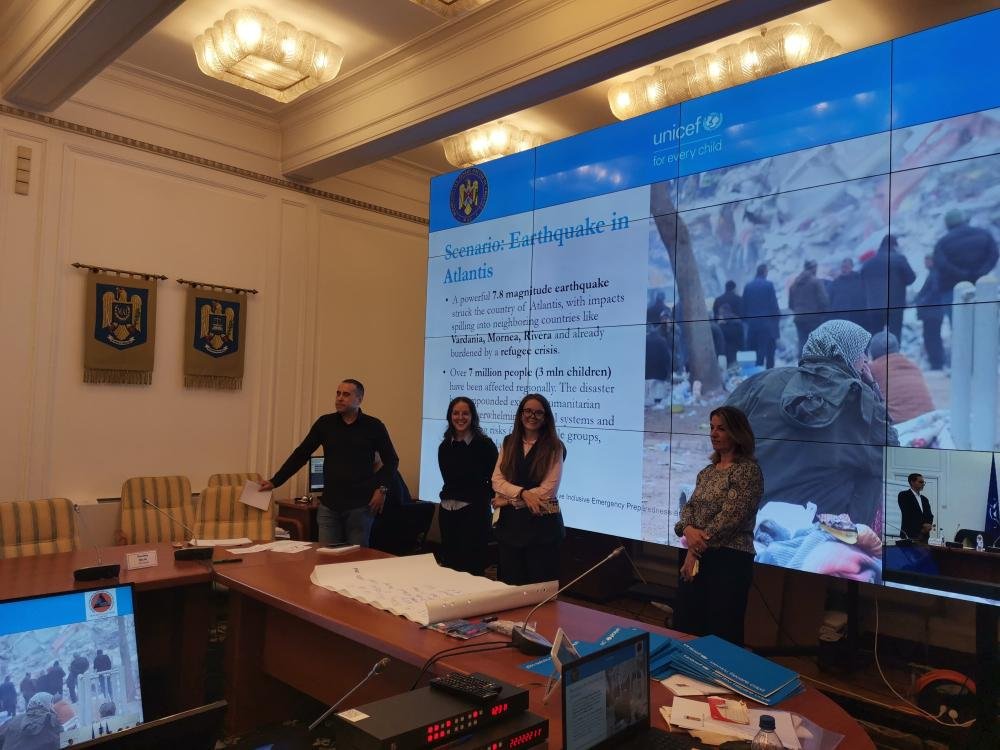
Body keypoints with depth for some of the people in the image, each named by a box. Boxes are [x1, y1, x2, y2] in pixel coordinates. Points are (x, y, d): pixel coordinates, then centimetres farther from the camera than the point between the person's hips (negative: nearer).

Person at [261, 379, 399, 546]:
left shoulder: (373, 426, -2)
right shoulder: (325, 423, 4)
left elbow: (391, 460, 6)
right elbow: (301, 455, 8)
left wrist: (382, 489, -7)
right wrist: (275, 481, 4)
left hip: (360, 506, -2)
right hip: (329, 506, 2)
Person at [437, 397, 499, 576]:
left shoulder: (485, 444, -8)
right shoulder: (445, 446, 8)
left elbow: (494, 480, -5)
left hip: (474, 513, -5)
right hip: (448, 512, 5)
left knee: (471, 569, -2)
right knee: (448, 567, 12)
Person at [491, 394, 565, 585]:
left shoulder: (554, 447, -5)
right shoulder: (509, 443, 7)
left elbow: (548, 490, -10)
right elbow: (497, 480, 1)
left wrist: (508, 499, -7)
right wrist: (522, 493, -17)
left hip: (542, 523, -3)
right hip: (510, 521, 3)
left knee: (538, 586, 5)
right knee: (509, 584, 11)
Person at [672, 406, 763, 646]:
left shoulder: (748, 469, -9)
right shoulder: (707, 472, 14)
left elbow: (731, 516, -17)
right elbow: (689, 507, 9)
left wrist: (696, 548, -13)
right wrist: (688, 530, -14)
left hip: (730, 559, -7)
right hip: (699, 556, 7)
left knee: (722, 633, 2)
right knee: (685, 626, 12)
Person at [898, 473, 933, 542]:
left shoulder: (925, 499, 22)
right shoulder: (904, 495, 0)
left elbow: (929, 516, 15)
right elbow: (907, 515, -8)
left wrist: (929, 525, -7)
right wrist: (922, 526, -11)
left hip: (924, 536, 6)